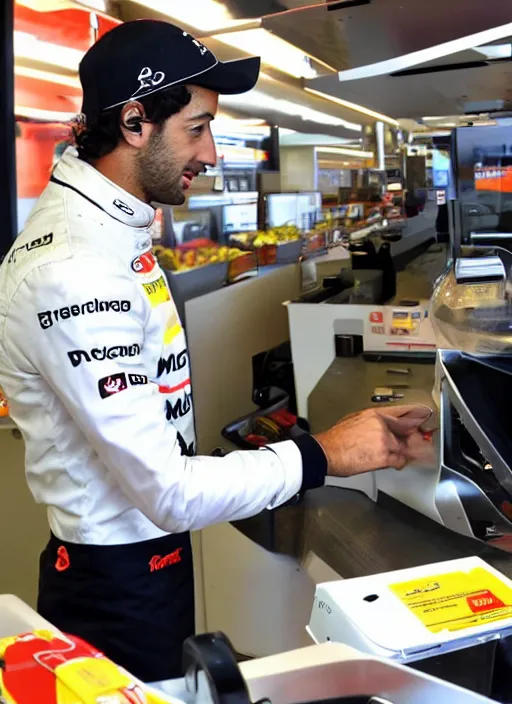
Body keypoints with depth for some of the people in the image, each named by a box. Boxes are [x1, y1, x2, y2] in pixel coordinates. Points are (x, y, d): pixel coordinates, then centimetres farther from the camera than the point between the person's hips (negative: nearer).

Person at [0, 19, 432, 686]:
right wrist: (321, 456, -20)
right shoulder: (71, 271, -28)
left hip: (153, 556, 9)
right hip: (120, 584, -9)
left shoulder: (110, 228, 4)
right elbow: (170, 492, -28)